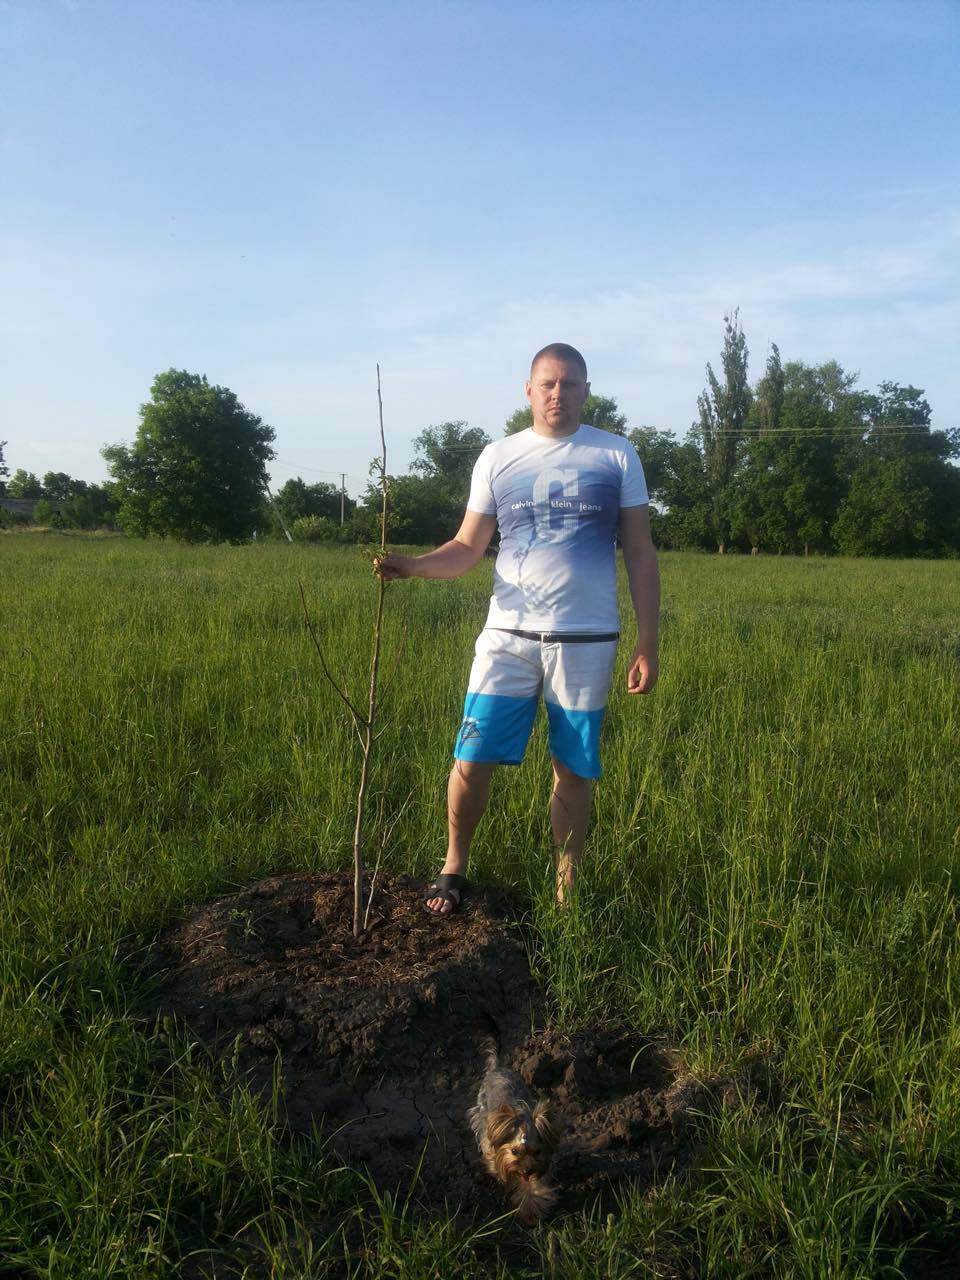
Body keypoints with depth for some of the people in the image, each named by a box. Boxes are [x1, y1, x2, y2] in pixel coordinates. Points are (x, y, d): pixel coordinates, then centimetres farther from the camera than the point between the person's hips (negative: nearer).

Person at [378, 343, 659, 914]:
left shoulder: (617, 455, 3)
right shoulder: (497, 458, 6)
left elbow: (640, 554, 3)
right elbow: (467, 549, 4)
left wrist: (648, 643, -2)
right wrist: (412, 564, -16)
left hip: (587, 641, 0)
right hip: (508, 636, 1)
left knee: (574, 769, 9)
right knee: (471, 762, -2)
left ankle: (566, 890, 25)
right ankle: (455, 867, 22)